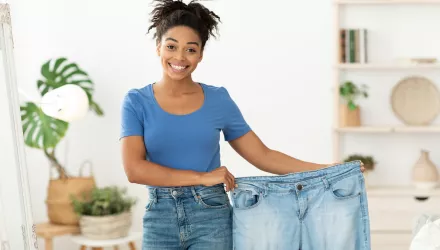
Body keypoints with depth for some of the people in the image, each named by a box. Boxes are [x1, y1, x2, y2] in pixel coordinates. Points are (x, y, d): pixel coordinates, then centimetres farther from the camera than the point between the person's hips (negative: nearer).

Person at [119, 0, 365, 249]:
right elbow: (134, 168, -11)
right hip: (160, 222, 0)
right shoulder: (137, 102, 0)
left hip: (212, 219, 0)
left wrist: (328, 170, 1)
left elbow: (263, 155, 7)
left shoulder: (219, 100, 3)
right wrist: (202, 177, -15)